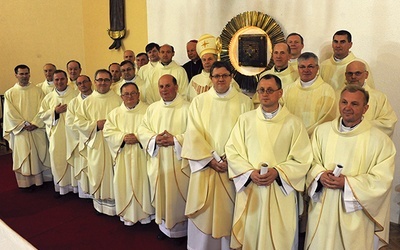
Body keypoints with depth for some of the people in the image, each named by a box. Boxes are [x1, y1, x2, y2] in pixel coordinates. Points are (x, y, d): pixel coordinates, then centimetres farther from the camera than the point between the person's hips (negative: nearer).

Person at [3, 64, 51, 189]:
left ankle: (41, 178, 17)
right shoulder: (9, 93, 2)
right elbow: (10, 113, -3)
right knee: (23, 157, 4)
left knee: (39, 155, 6)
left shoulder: (37, 91, 4)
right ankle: (27, 182, 14)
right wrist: (24, 125, -11)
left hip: (37, 130, 1)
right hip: (20, 131, 0)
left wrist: (34, 124, -12)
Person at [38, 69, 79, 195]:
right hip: (56, 135, 3)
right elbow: (41, 115, 9)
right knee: (58, 158, 3)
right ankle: (61, 186, 17)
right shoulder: (48, 97, 12)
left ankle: (75, 184, 14)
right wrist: (55, 111, -6)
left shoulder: (76, 94, 1)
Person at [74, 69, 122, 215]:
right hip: (95, 144, 2)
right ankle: (99, 204, 23)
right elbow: (78, 121, 4)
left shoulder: (118, 100, 2)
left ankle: (114, 203, 13)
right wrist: (96, 125, -9)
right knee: (97, 174, 8)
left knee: (113, 174, 1)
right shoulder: (87, 101, 7)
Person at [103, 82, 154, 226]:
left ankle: (145, 212, 19)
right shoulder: (115, 113, 10)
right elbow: (107, 132, 3)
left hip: (142, 155, -2)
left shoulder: (147, 110, 0)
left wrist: (138, 137, -19)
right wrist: (123, 137, -13)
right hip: (123, 156, 2)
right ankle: (127, 214, 17)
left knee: (142, 181, 2)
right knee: (125, 183, 3)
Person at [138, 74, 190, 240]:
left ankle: (180, 228, 21)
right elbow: (142, 130, 7)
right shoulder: (152, 108, 10)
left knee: (177, 196, 3)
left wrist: (175, 140, -21)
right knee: (161, 195, 13)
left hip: (178, 162, -4)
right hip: (158, 162, 5)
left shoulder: (187, 108, -6)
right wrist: (154, 138, -12)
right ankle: (164, 226, 30)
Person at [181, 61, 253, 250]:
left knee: (228, 211, 8)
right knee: (204, 212, 6)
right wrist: (211, 159, -11)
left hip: (233, 167, 0)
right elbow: (193, 134, -3)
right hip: (204, 165, 1)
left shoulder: (244, 102, 3)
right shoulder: (199, 101, 4)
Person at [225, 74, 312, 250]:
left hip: (280, 192, -1)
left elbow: (302, 159, -3)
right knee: (249, 236, 11)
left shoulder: (294, 123, -2)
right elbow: (232, 151, 1)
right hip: (249, 191, 2)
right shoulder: (245, 120, 3)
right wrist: (250, 172, -12)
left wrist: (277, 172, -16)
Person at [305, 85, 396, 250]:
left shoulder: (380, 140, -8)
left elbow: (382, 179, -10)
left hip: (355, 213, -2)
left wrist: (347, 183, -19)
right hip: (322, 207, 3)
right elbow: (312, 161, 7)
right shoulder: (322, 130, 2)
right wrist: (320, 175, -14)